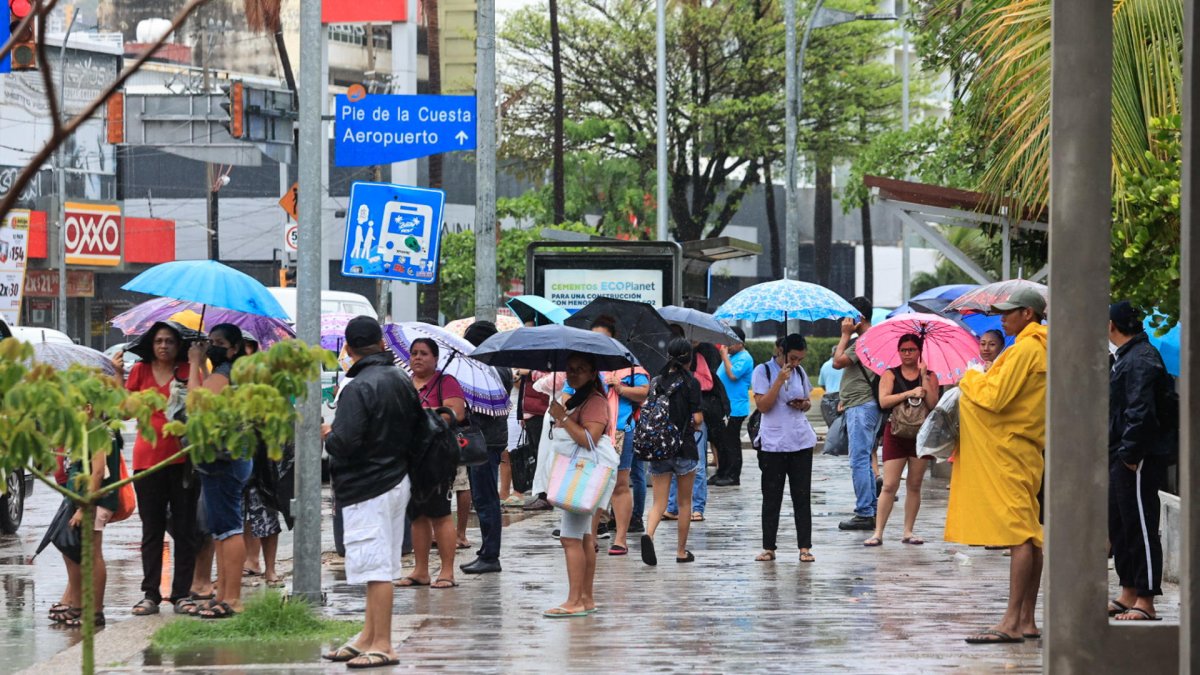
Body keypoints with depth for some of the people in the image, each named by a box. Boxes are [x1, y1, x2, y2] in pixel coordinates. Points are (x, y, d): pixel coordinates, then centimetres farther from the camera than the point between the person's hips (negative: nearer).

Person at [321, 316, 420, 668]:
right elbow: (418, 427, 16)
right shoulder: (403, 381, 9)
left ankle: (382, 645, -4)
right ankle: (370, 636, 24)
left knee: (375, 567, -6)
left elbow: (345, 442, -25)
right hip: (398, 479, 9)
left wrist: (327, 435, -5)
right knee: (380, 567, 16)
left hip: (367, 489, -9)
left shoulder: (358, 388, -19)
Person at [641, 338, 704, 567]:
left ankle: (649, 533, -26)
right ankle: (681, 551, 17)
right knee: (684, 502, 12)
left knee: (659, 501, 3)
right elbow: (697, 418, -12)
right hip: (684, 447, -3)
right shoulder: (690, 382, -8)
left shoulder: (656, 382, 4)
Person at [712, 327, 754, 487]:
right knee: (721, 442, 13)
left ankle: (733, 476, 1)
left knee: (731, 443, -4)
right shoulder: (730, 356, 17)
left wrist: (724, 356, -18)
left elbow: (733, 374, -26)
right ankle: (721, 473, 20)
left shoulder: (744, 358, -12)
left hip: (735, 409, -10)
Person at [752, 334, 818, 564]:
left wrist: (805, 404, -2)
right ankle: (768, 548, 7)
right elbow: (762, 405, -13)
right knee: (772, 497, 1)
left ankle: (805, 547, 5)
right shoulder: (764, 371, -4)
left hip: (801, 441, 4)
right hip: (773, 444, -4)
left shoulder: (800, 372, 11)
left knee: (802, 496, 3)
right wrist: (780, 380, -20)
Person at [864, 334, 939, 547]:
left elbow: (933, 404, -8)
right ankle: (878, 532, -8)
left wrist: (924, 377, -11)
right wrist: (909, 394, -17)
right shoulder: (890, 375, 5)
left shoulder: (929, 376, 6)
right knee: (889, 485, -8)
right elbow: (883, 401, -10)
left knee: (914, 485, 5)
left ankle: (908, 531, 12)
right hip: (896, 433, -2)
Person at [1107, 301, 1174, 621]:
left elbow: (1141, 412, -24)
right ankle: (1129, 594, 24)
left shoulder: (1140, 359, -16)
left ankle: (1146, 601, -5)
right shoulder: (1127, 357, 18)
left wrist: (1130, 453, -23)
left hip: (1139, 460, -11)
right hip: (1121, 457, 11)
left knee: (1140, 527, -7)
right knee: (1118, 524, 16)